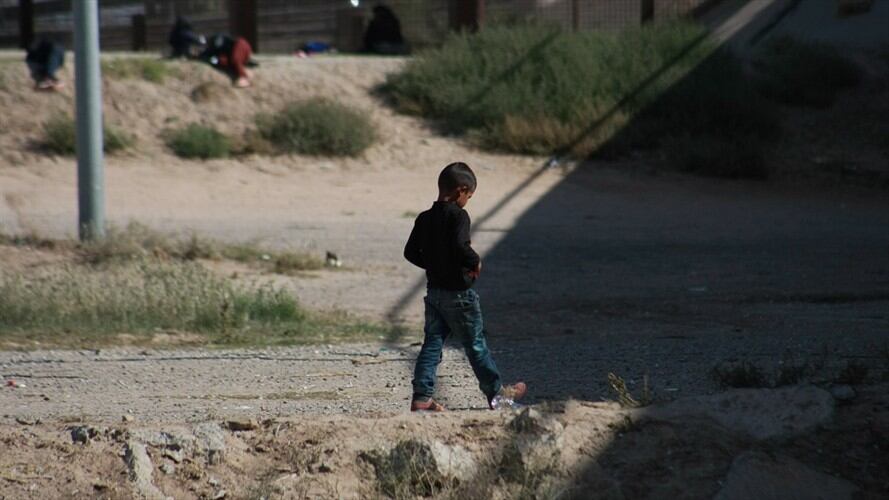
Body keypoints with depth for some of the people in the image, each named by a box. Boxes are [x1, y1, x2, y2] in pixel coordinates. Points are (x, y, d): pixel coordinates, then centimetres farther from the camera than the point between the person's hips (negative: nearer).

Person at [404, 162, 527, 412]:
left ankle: (421, 397, 0)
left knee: (432, 344, 7)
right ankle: (496, 393, 20)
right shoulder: (458, 216, -16)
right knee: (475, 344, 6)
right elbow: (460, 246, -30)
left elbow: (410, 252, 9)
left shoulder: (424, 219, 5)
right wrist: (475, 262, -13)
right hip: (458, 292, -6)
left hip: (434, 291, 6)